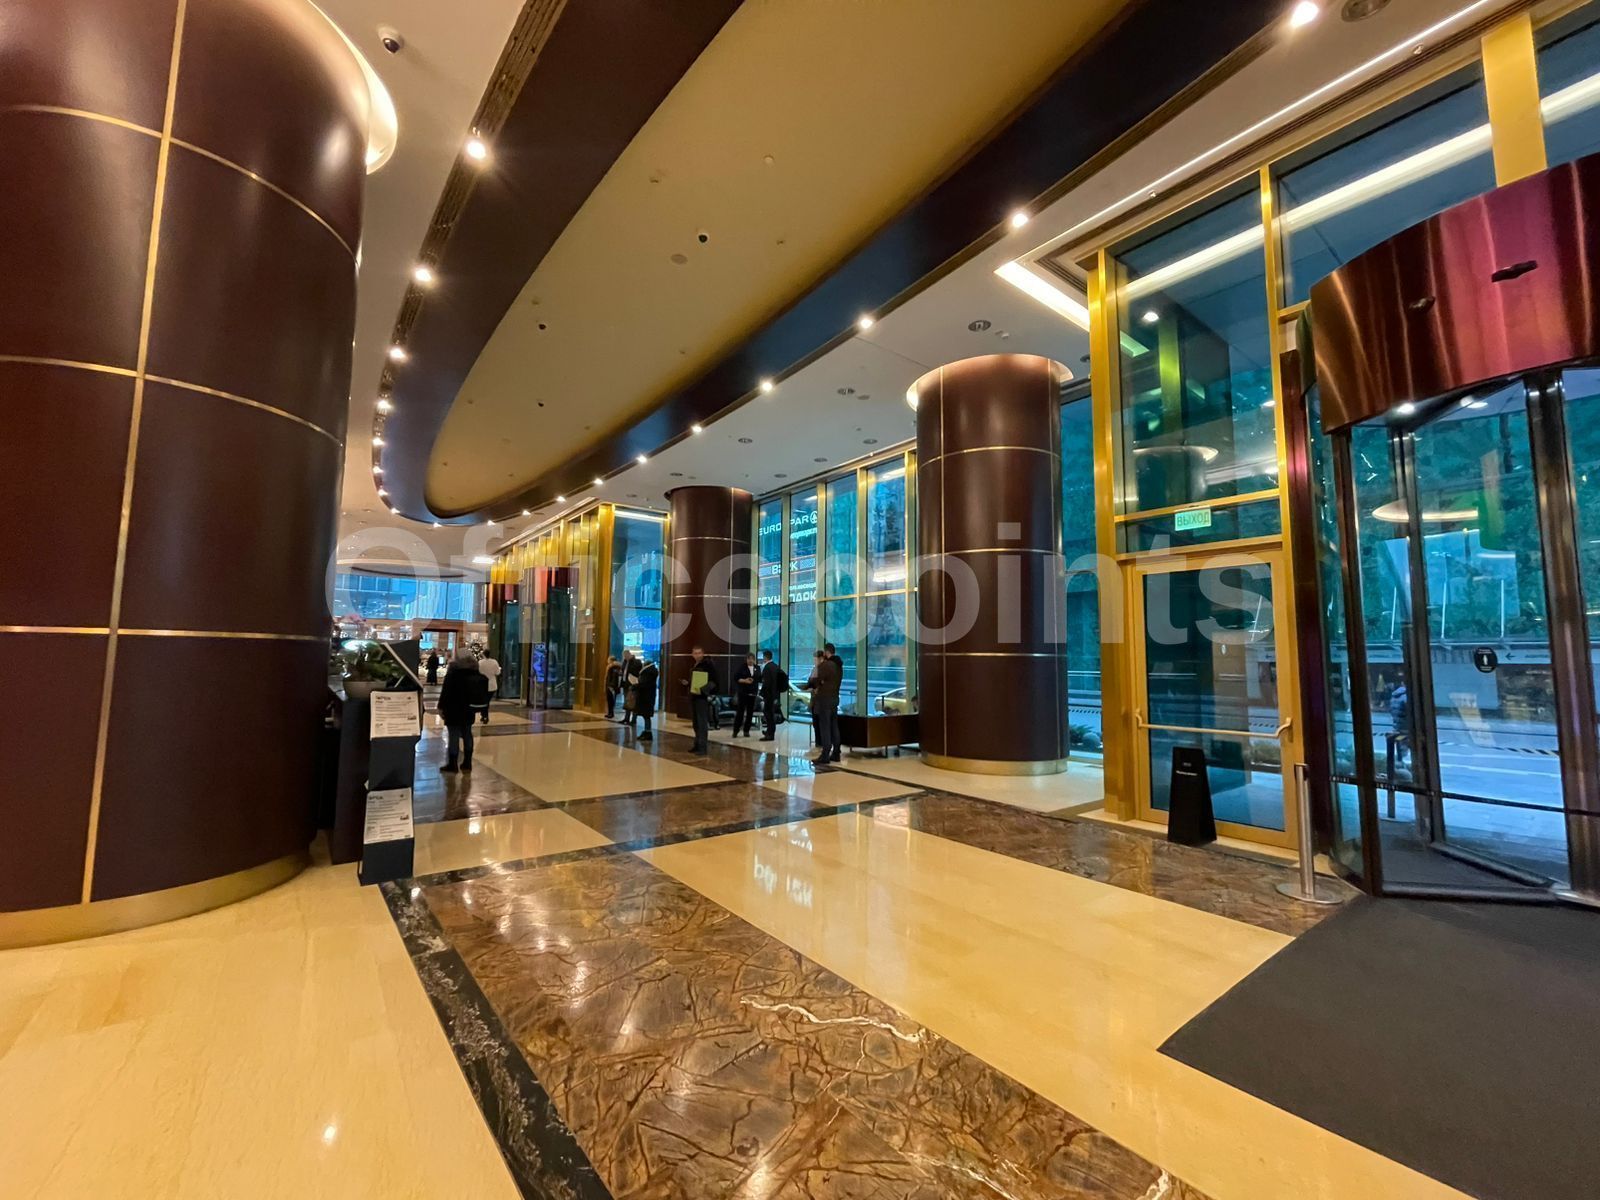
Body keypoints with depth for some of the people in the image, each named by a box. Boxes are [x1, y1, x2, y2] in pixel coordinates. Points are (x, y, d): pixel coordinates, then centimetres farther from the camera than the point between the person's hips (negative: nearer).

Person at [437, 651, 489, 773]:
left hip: (454, 709, -6)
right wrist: (483, 709, 18)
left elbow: (445, 692, -11)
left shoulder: (453, 673, -9)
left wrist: (441, 707, -6)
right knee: (467, 735, 11)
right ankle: (467, 763, 15)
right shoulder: (477, 673, 8)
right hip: (469, 710, 6)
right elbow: (483, 693, 13)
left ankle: (452, 765, 1)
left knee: (454, 736, -3)